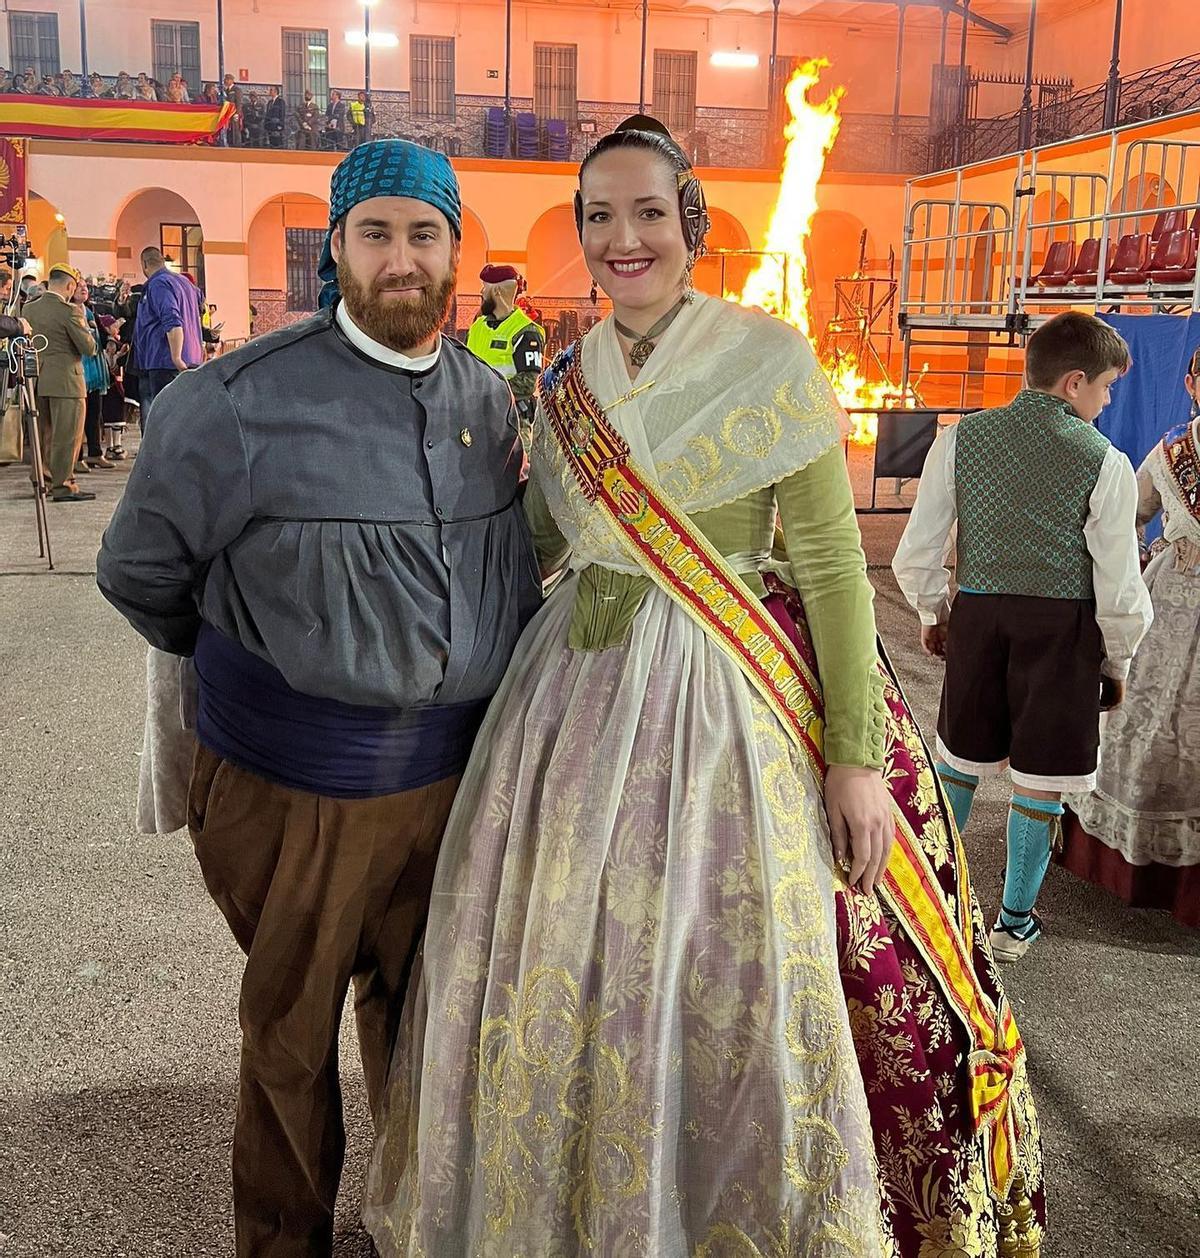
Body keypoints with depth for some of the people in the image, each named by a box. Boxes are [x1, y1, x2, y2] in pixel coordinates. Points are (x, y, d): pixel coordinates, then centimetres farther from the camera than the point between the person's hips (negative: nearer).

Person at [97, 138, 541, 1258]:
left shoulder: (490, 397, 4)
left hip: (451, 773, 4)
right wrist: (251, 662, 10)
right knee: (290, 1029, 14)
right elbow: (140, 574, -1)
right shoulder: (241, 400, -13)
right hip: (293, 783, -4)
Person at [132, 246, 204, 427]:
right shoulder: (184, 282, 19)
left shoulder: (157, 284, -10)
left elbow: (173, 323, -21)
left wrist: (176, 358, -24)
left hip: (166, 360, -9)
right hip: (191, 361, 9)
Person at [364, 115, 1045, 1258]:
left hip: (724, 705, -5)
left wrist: (855, 755, -12)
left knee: (728, 990, 3)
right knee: (558, 979, 13)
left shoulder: (768, 362, -7)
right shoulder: (567, 380, 9)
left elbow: (832, 564, -9)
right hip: (578, 693, 5)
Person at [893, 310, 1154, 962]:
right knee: (1040, 778, 10)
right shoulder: (1105, 463, -10)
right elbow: (1120, 589, -8)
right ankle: (1014, 921, 22)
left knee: (960, 759, 21)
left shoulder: (961, 439, -3)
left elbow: (916, 553, -1)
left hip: (977, 615, 3)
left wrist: (931, 613, 17)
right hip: (1064, 627, -3)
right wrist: (1117, 662, 7)